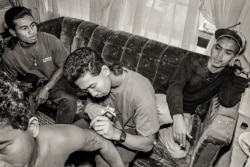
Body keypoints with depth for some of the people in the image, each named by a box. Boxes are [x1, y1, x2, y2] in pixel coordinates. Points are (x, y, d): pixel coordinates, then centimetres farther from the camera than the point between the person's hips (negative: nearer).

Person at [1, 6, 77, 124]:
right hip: (29, 87, 1)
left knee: (69, 100, -28)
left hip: (54, 81, 0)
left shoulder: (50, 40, -18)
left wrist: (46, 88, -14)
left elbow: (63, 67, -7)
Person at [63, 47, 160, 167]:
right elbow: (90, 103, 1)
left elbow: (147, 144, -25)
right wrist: (91, 108, -24)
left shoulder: (141, 94, -36)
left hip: (129, 134, -4)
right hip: (105, 123, 5)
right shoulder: (95, 80, -20)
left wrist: (116, 134, -42)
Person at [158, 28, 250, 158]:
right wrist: (177, 117, -44)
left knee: (179, 152, -21)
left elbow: (228, 102, -23)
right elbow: (175, 86, -28)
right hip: (167, 102, -1)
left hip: (185, 113, 2)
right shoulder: (193, 60, -13)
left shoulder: (228, 76, -4)